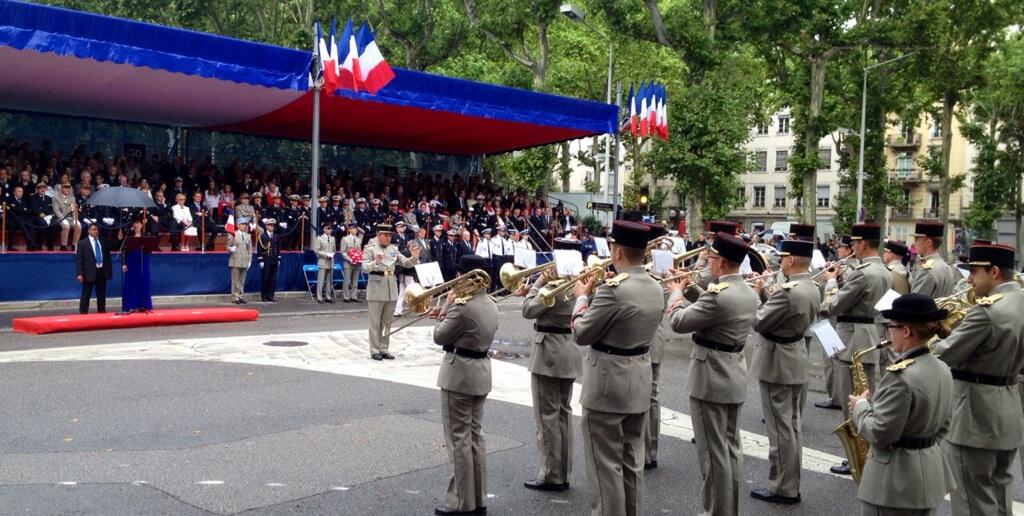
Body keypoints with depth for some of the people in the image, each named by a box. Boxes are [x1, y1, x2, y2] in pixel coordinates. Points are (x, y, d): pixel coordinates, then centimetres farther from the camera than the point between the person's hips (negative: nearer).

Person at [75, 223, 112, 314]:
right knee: (86, 296, 0)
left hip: (102, 272, 4)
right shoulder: (82, 243, -1)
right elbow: (79, 260, -5)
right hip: (89, 273, -4)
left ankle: (102, 313, 18)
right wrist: (79, 274, -15)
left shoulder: (103, 242, 12)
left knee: (102, 296, 10)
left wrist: (109, 271, 9)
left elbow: (108, 257, 15)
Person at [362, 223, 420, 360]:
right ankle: (375, 351, 7)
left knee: (387, 322, 11)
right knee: (375, 322, 1)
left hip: (391, 287, 6)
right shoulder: (370, 248, -5)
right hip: (376, 286, -6)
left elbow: (406, 263, 8)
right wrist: (375, 262, -35)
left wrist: (414, 257, -12)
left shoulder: (393, 249, 10)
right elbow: (365, 268, -16)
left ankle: (384, 349, 20)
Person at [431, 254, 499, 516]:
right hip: (481, 371, 9)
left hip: (459, 374, -9)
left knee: (459, 439, 0)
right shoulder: (491, 304, 6)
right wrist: (450, 313, 9)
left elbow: (439, 337, -11)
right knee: (475, 436, 15)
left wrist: (446, 307, -3)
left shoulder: (462, 306, -22)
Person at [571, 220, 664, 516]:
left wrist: (582, 297, 0)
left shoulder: (613, 289, -22)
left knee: (606, 465, 2)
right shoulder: (655, 288, 4)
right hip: (640, 383, 8)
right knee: (632, 462, 17)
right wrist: (596, 293, 13)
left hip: (607, 385, -8)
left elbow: (581, 334, -14)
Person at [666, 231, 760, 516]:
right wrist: (690, 287, 14)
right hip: (734, 375, 10)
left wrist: (677, 292, -1)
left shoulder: (718, 295, -24)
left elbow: (679, 322, -17)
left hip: (711, 378, -10)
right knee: (730, 447, 17)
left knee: (713, 451, 0)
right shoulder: (748, 292, 5)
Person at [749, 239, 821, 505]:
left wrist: (754, 296, -5)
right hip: (797, 360, 9)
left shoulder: (787, 291, -24)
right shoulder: (813, 289, 6)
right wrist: (770, 295, 6)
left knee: (780, 427, -1)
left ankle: (783, 488, 8)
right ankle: (791, 483, 26)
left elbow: (759, 323, -20)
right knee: (791, 425, 17)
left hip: (777, 362, -9)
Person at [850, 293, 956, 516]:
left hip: (895, 481, -9)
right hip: (930, 473, 9)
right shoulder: (942, 369, 4)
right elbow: (942, 425, 14)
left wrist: (860, 406, -8)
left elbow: (880, 434, -22)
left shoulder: (900, 376, -25)